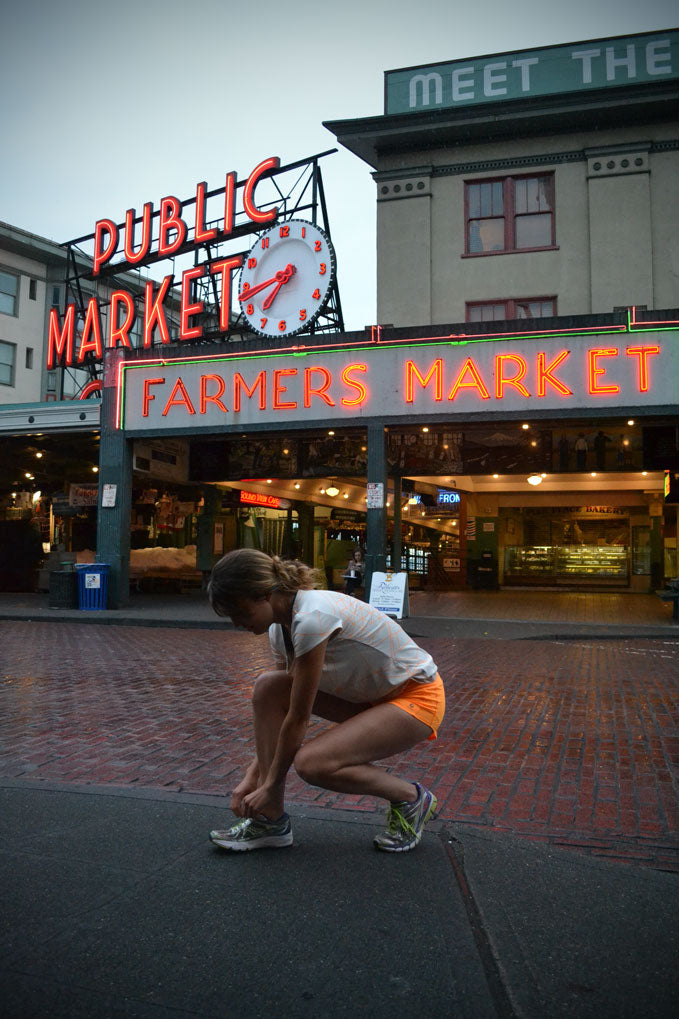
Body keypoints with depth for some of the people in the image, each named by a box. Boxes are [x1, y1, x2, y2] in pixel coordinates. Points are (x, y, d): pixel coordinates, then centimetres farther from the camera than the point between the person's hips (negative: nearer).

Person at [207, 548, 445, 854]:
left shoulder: (311, 619, -31)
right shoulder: (280, 628, -3)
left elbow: (298, 717, -23)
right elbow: (277, 709, 3)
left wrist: (271, 785, -12)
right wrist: (252, 777, -1)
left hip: (418, 696, -8)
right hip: (369, 694, 8)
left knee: (311, 763, -26)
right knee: (268, 688, -10)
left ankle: (410, 798, 0)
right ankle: (270, 819, -1)